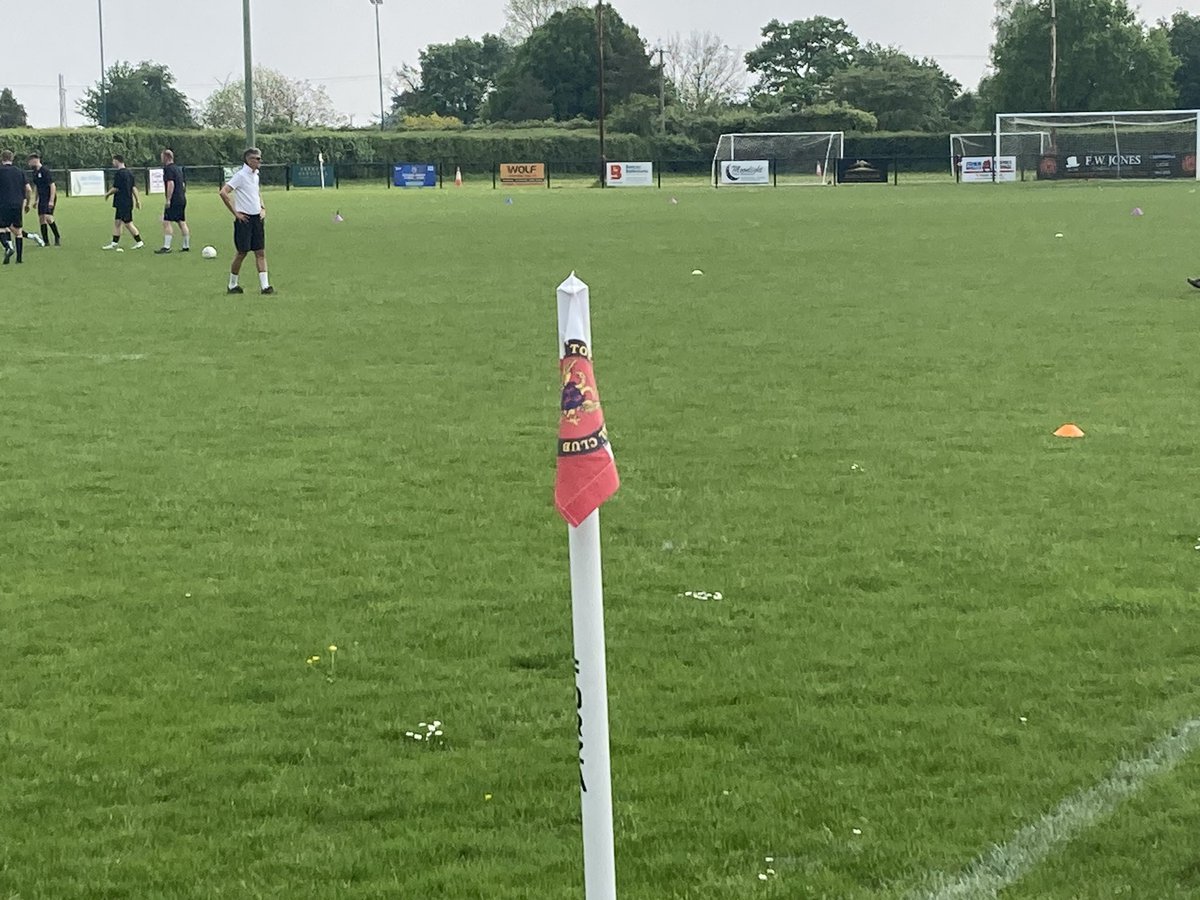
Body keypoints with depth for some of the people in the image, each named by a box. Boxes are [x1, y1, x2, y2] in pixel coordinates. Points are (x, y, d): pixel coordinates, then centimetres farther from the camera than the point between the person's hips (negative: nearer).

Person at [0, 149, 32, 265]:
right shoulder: (19, 172, 10)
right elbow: (28, 189, 8)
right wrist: (27, 203, 20)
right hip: (18, 204, 4)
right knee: (18, 231, 10)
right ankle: (20, 257, 9)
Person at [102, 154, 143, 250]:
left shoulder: (118, 173, -16)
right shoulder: (129, 173, 11)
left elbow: (115, 188, -16)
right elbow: (134, 187, 12)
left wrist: (107, 194, 2)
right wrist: (137, 200, 14)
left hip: (123, 202, -9)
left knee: (128, 223, -4)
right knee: (117, 222, 13)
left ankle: (139, 242, -2)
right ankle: (114, 244, 15)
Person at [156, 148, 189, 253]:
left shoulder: (168, 169, -11)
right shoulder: (178, 169, 17)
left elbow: (171, 184, -21)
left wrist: (168, 200, -21)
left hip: (173, 201, -9)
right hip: (182, 200, 9)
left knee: (166, 222, -9)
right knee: (182, 223, 11)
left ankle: (166, 247, -14)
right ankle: (186, 246, 13)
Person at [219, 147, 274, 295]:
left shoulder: (255, 175, 12)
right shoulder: (240, 175, -13)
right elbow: (223, 192, -20)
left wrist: (263, 208, 15)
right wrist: (235, 213, -15)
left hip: (257, 218, 7)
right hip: (244, 219, -7)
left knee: (260, 252, 1)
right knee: (242, 253, -1)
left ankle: (264, 286, -3)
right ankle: (232, 286, 13)